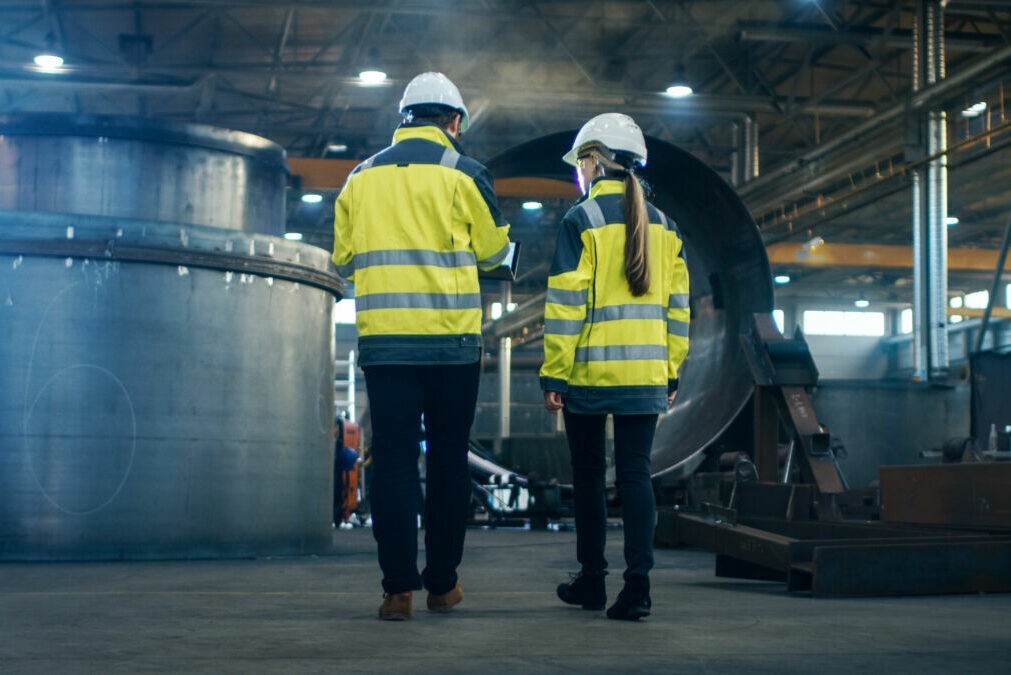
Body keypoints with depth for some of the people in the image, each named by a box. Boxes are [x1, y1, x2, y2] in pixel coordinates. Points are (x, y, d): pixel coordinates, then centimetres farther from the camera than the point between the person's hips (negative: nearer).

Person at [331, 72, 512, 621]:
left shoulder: (361, 177, 9)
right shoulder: (462, 173, -1)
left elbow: (343, 261, 13)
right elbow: (494, 249, 8)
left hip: (383, 339, 2)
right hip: (451, 339, -2)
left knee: (392, 459, 3)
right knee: (448, 460, 8)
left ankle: (398, 588, -1)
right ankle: (443, 583, 14)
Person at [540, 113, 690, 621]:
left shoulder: (580, 221, -6)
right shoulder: (662, 226, 10)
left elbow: (565, 304, -9)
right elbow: (676, 305, 11)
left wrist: (553, 375, -6)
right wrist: (671, 373, 15)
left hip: (589, 372, -4)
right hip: (645, 375, 4)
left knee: (589, 476, 9)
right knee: (635, 475, 2)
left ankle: (592, 580, 17)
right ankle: (637, 583, -7)